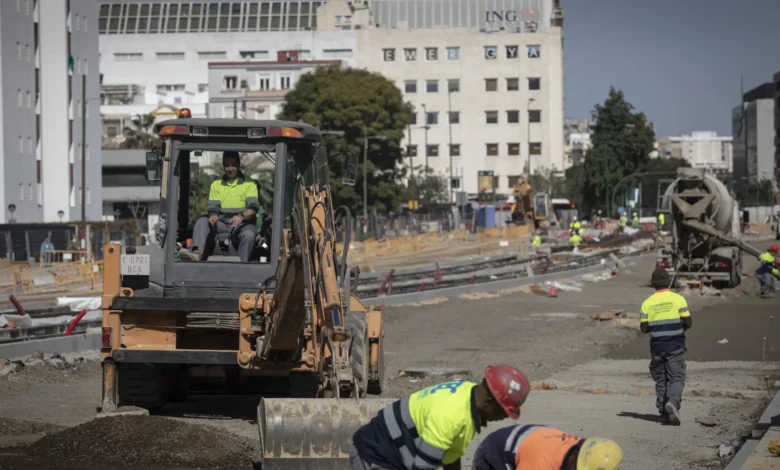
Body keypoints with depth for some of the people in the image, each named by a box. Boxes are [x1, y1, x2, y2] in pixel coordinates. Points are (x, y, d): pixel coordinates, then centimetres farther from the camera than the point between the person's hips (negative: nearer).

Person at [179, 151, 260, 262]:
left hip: (242, 224, -3)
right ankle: (195, 252, -48)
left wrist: (241, 216, -25)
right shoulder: (216, 184, 21)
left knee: (248, 235, -37)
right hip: (222, 224, 3)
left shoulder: (249, 184, 10)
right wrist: (213, 215, -15)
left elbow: (254, 207, -3)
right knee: (202, 221, -25)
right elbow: (213, 207, 11)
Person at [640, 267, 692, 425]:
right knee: (676, 378, 0)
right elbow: (688, 323, -7)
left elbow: (644, 328, -1)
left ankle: (664, 412, 10)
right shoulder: (678, 299, -6)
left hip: (657, 346, 2)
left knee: (660, 379, 11)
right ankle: (673, 402, -26)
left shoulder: (647, 303, -1)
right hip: (675, 346, -2)